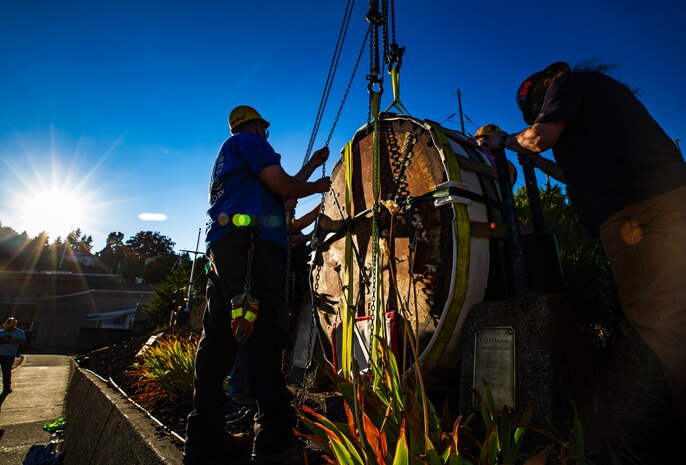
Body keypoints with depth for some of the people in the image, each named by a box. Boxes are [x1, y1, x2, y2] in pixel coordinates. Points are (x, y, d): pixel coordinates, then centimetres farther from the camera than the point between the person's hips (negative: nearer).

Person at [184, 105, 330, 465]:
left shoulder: (226, 155, 38)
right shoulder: (249, 140, 10)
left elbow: (278, 192, 36)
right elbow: (282, 185, -4)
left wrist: (312, 165, 44)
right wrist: (317, 187, 15)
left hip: (221, 245, 10)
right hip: (249, 242, -10)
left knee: (218, 338, 4)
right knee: (264, 334, -15)